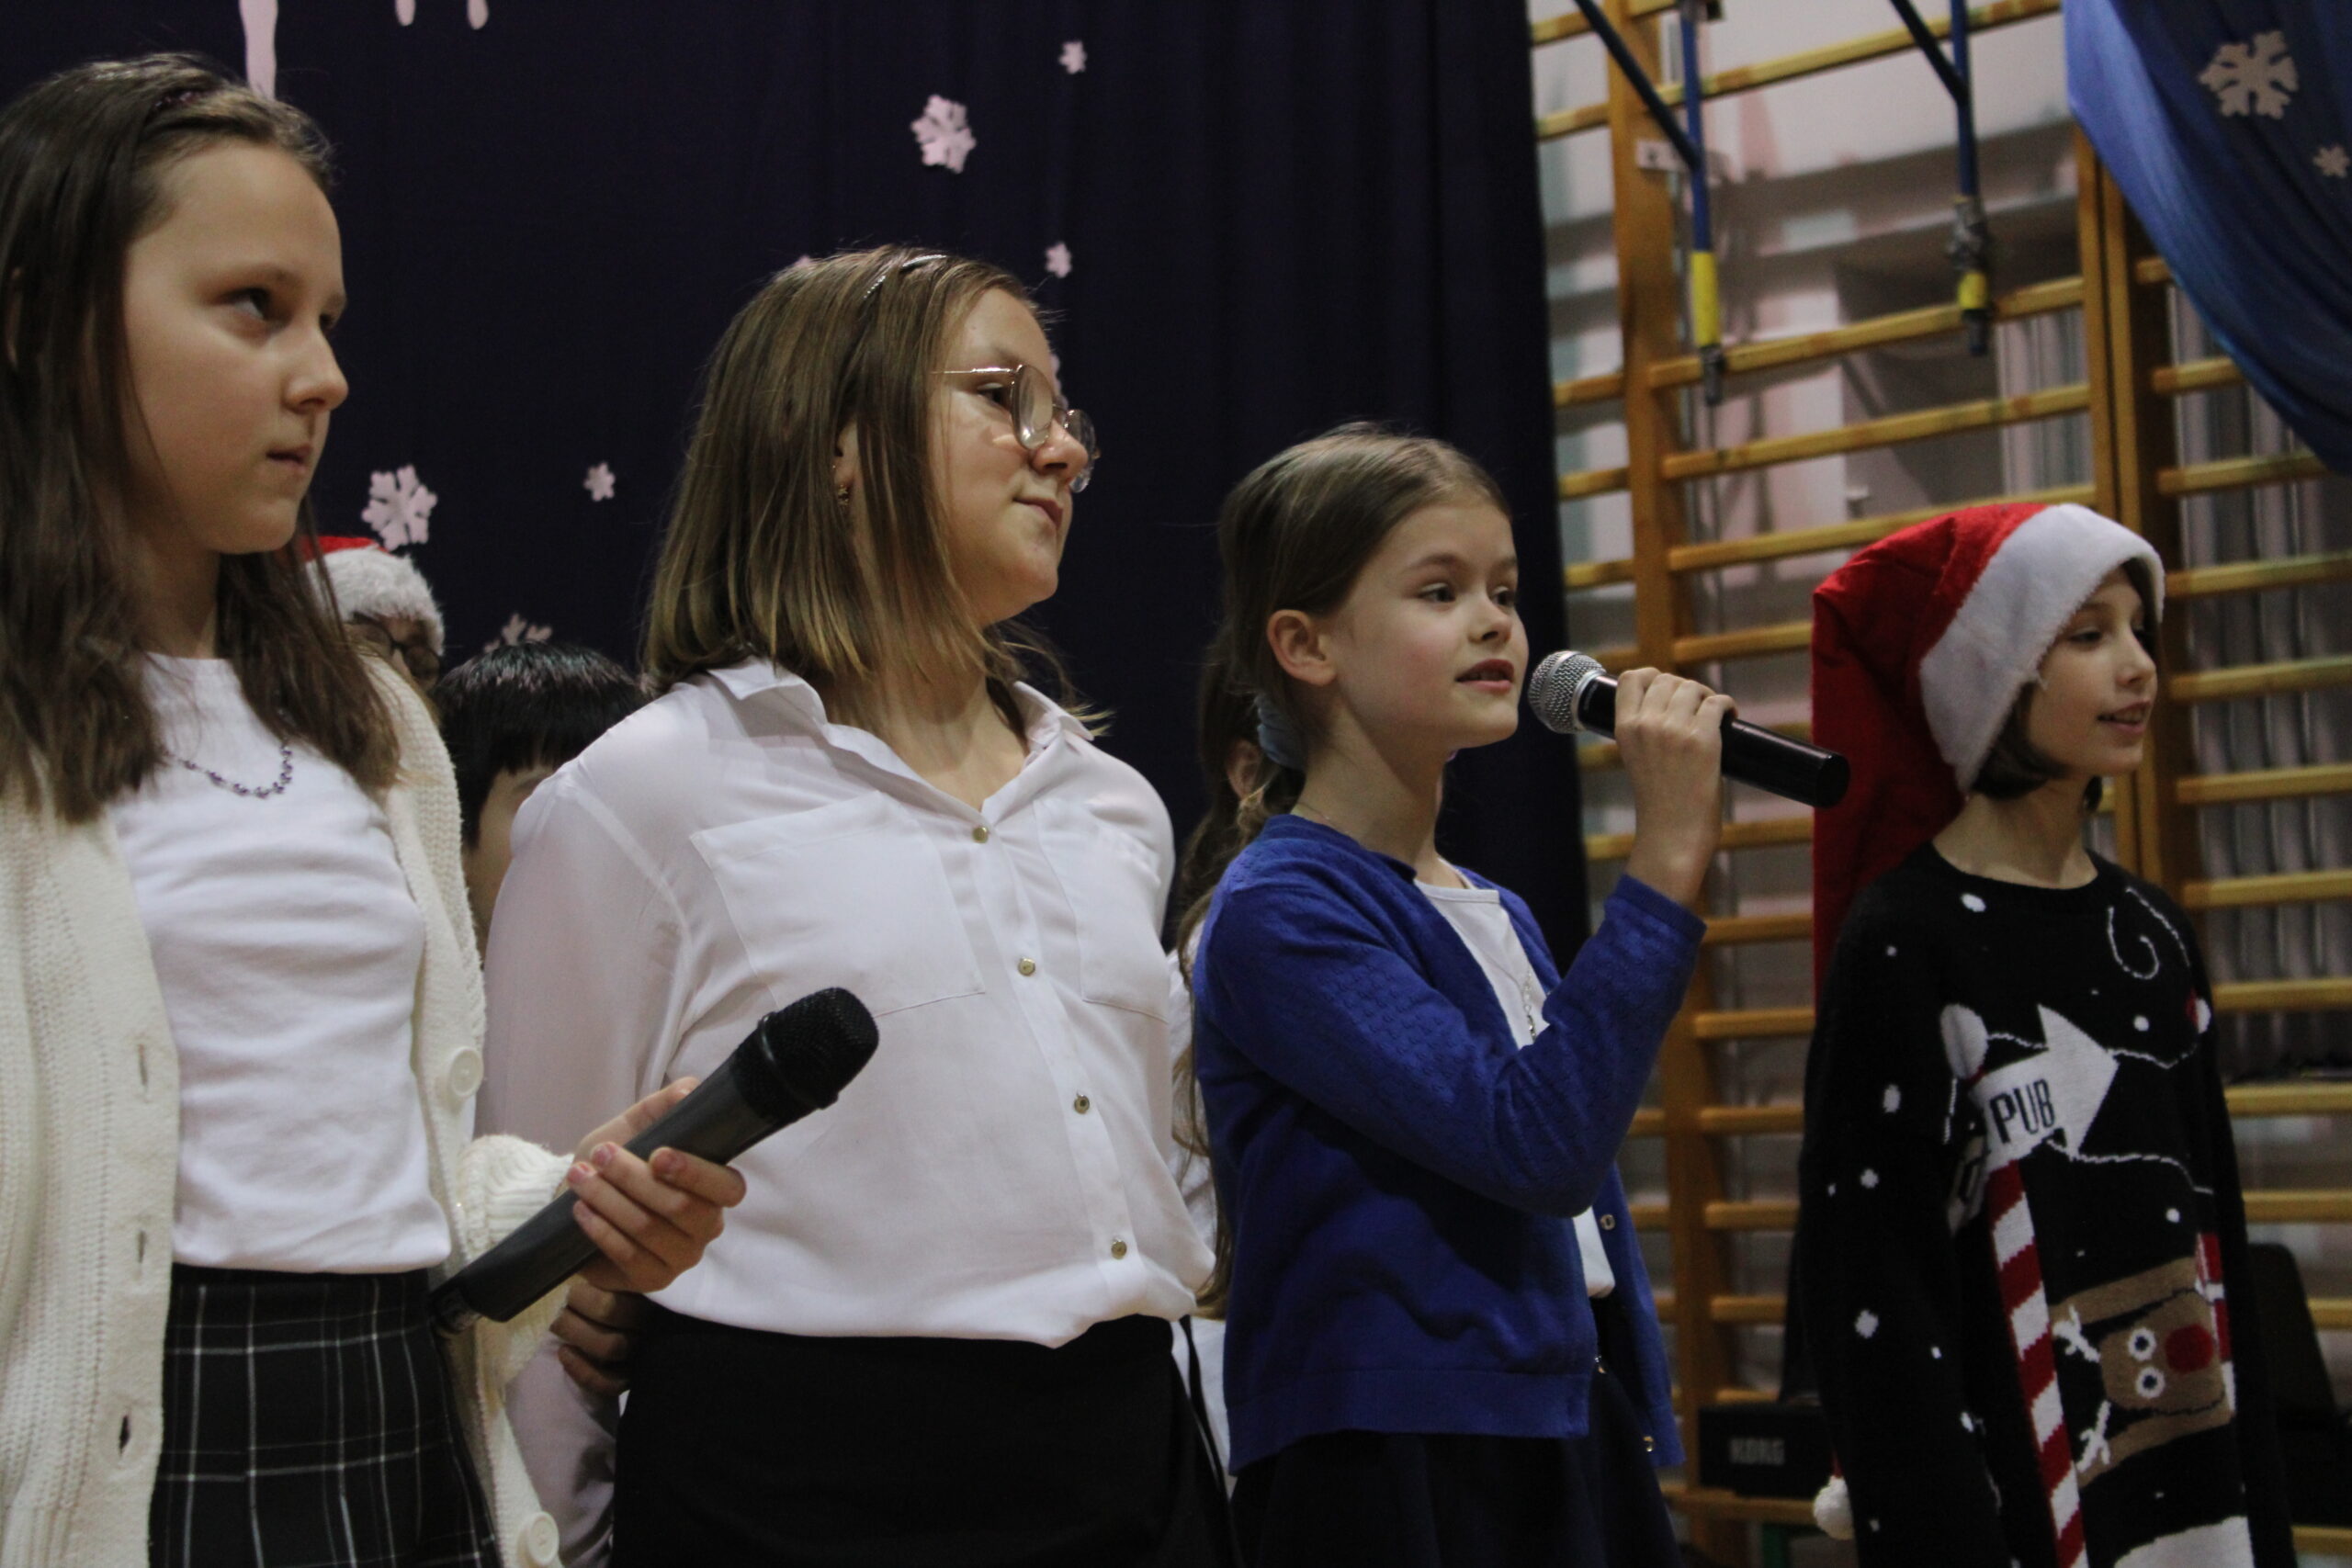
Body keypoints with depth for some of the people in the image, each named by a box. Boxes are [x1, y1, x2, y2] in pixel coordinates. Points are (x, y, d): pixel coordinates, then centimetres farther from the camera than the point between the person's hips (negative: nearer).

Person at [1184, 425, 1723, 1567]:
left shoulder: (1500, 916, 13)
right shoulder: (1279, 911, -12)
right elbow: (1534, 1141, -23)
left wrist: (1643, 1455, 17)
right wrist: (1668, 858, -22)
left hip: (1564, 1453, 8)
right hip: (1390, 1474, -8)